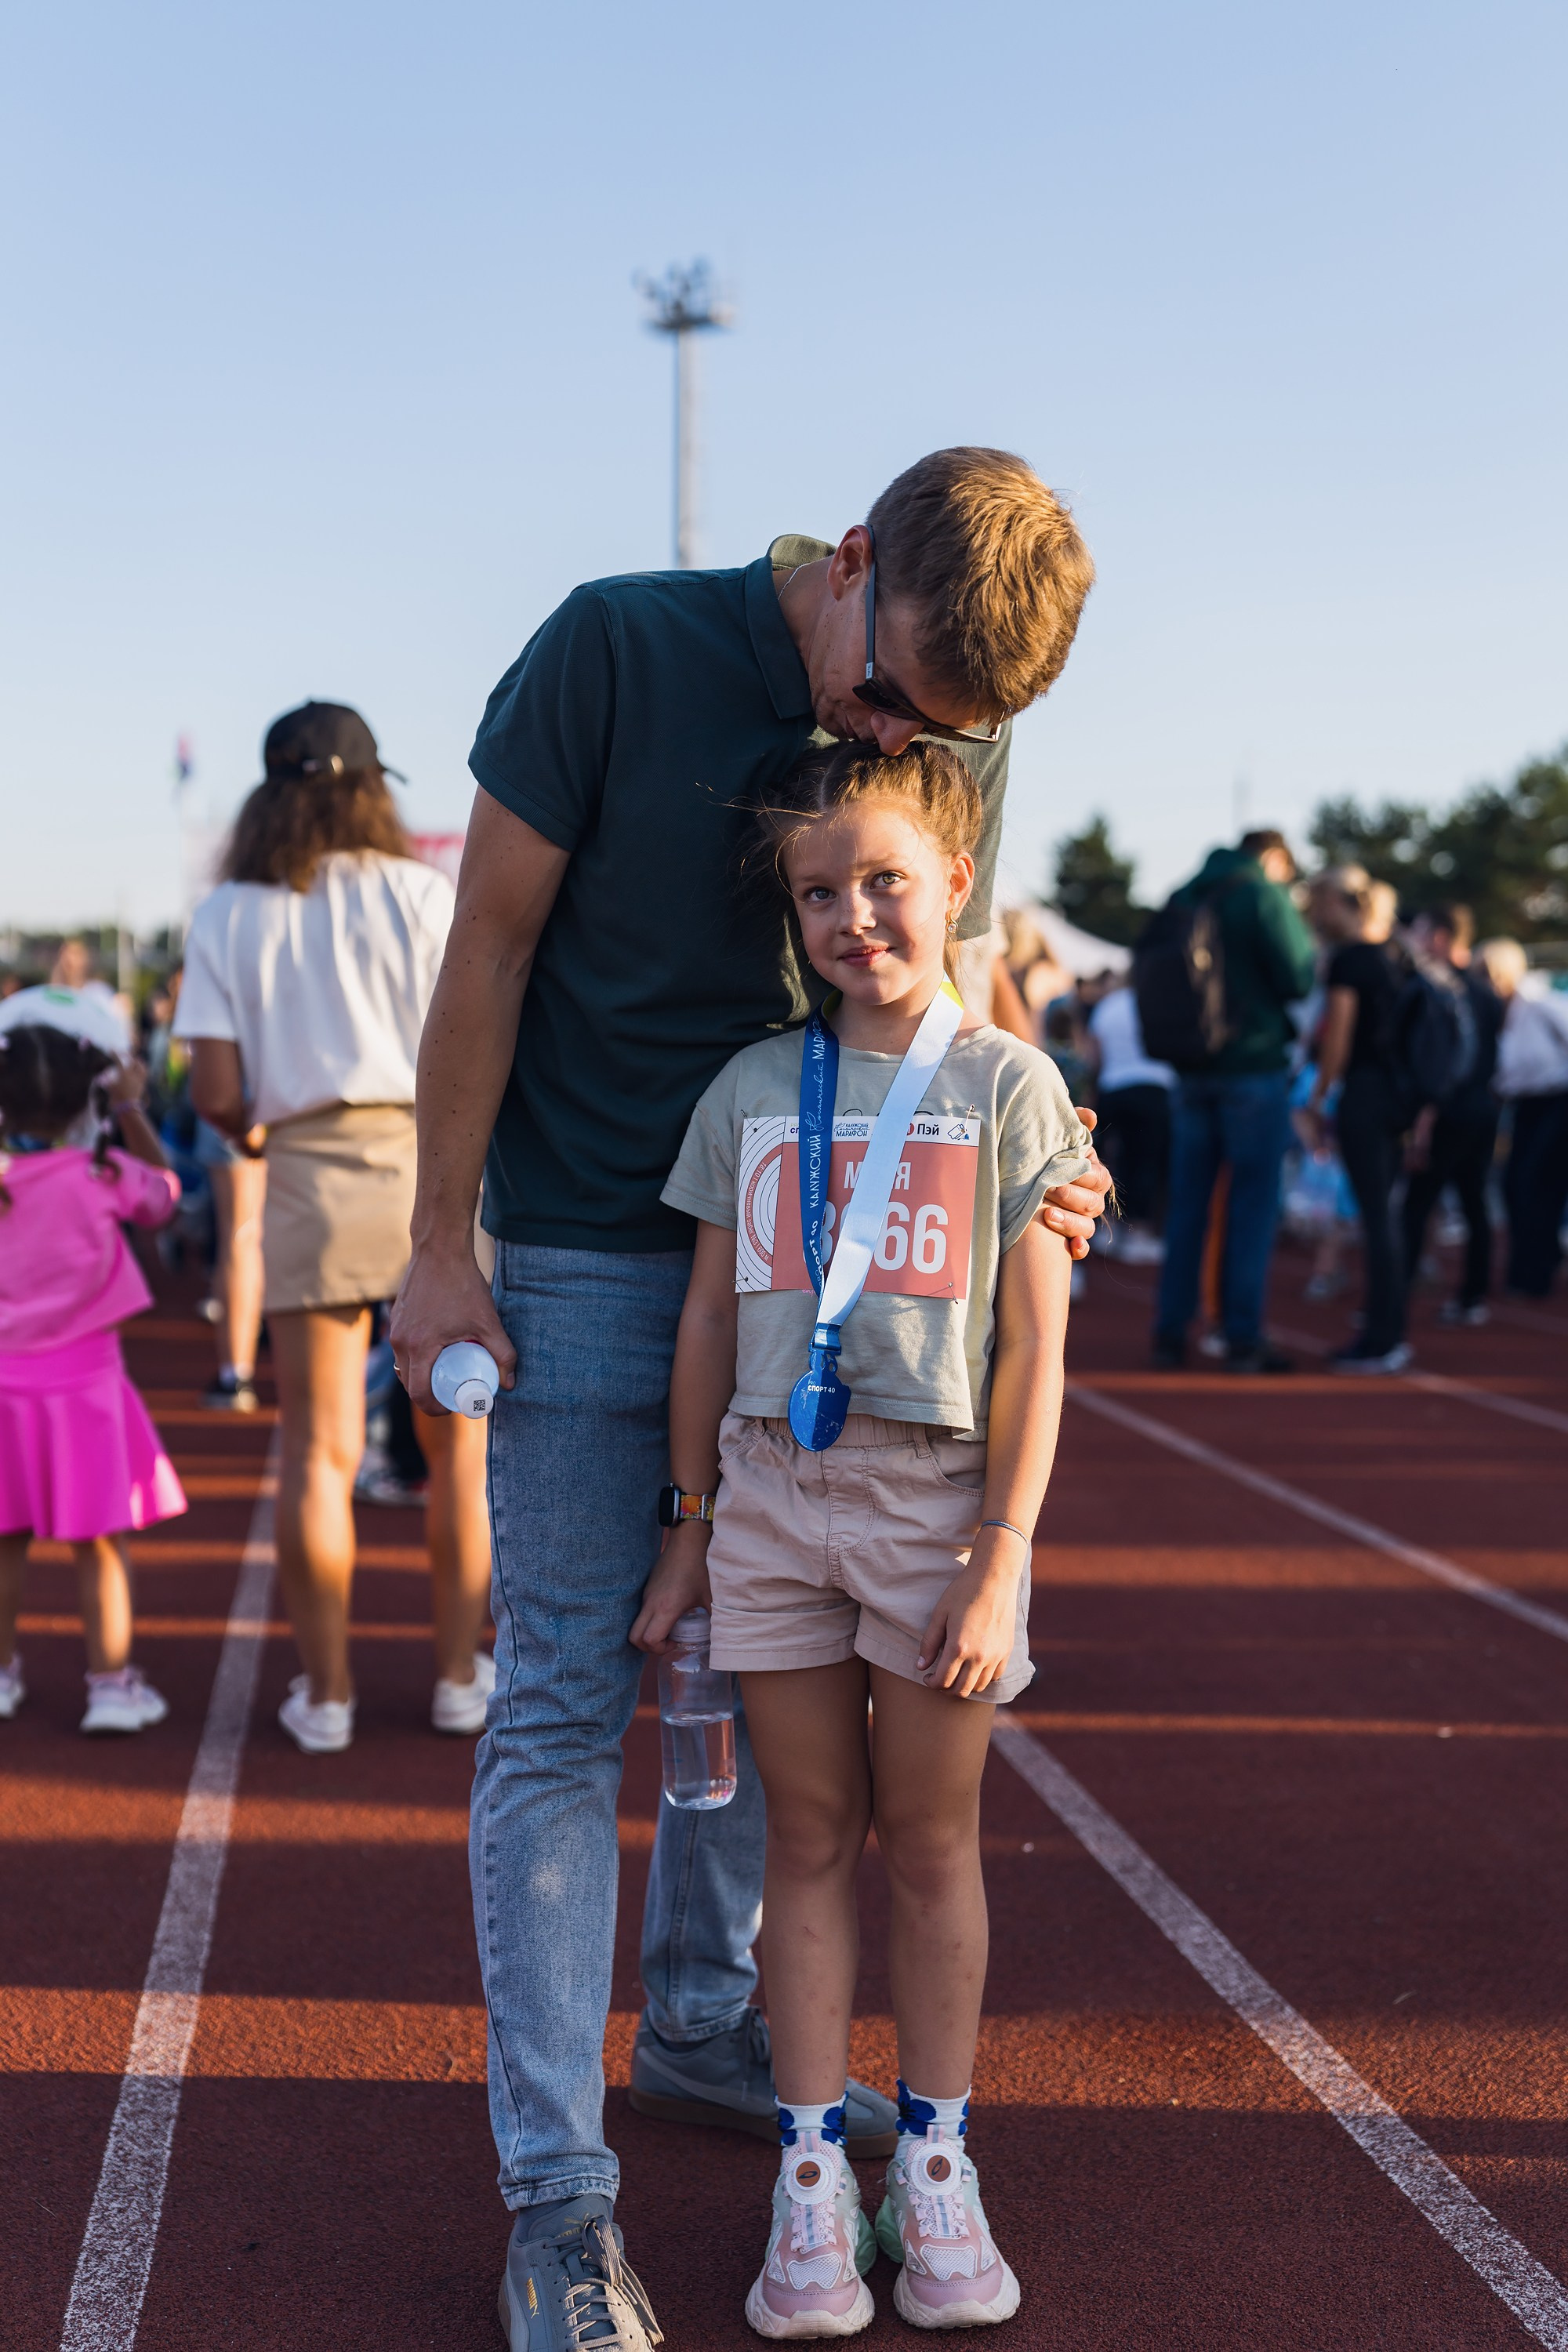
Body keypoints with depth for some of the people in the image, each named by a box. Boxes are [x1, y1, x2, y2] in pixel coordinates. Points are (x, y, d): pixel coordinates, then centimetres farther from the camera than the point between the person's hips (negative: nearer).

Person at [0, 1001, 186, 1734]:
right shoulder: (104, 1176, -13)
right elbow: (163, 1193, 6)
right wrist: (131, 1112, 14)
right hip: (83, 1378, -3)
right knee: (101, 1541, 5)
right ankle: (110, 1682, 9)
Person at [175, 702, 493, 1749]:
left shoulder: (228, 916, 3)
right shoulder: (423, 893, 0)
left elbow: (217, 1096, -2)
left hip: (311, 1180, 1)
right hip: (436, 1163, 0)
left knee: (319, 1452, 8)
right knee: (458, 1442, 11)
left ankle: (326, 1693, 13)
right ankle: (461, 1677, 18)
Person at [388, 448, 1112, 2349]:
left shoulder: (959, 746, -1)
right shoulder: (620, 649, -15)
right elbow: (490, 942, -11)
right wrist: (440, 1248, -10)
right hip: (586, 1257, -5)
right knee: (565, 1703, -4)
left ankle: (701, 2031, 35)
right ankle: (555, 2186, 5)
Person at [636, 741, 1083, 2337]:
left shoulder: (1006, 1086, -3)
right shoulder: (752, 1087, 5)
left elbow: (1034, 1347, -5)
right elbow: (709, 1322, 9)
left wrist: (1001, 1558, -10)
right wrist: (693, 1528, 9)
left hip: (935, 1493, -2)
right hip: (773, 1489, 2)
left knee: (931, 1839, 9)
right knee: (810, 1838, 9)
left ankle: (934, 2168, 23)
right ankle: (811, 2177, 18)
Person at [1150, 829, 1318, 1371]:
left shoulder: (1182, 898, 11)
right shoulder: (1265, 896, -8)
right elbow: (1297, 979, -10)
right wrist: (1307, 943, 9)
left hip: (1192, 1069, 6)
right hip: (1254, 1066, -5)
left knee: (1187, 1201, 9)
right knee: (1253, 1202, 0)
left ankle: (1170, 1332, 11)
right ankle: (1243, 1337, 0)